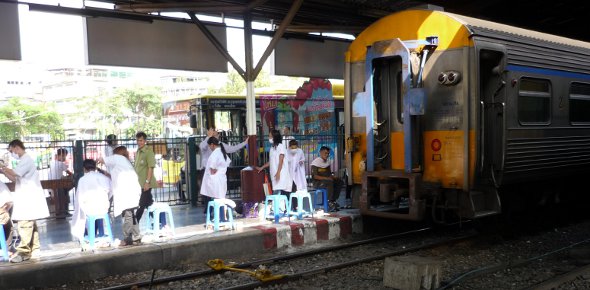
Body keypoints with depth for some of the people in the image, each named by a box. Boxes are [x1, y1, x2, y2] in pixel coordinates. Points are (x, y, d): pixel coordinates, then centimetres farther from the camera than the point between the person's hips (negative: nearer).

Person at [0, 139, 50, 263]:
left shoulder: (26, 160, -11)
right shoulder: (24, 160, 20)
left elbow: (14, 173, -24)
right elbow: (15, 178, 21)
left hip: (28, 198, -10)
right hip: (26, 198, 10)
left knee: (24, 225, -10)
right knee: (30, 225, 11)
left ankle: (23, 251, -8)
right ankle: (34, 250, 14)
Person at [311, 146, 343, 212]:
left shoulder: (328, 162, 12)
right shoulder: (315, 162, -10)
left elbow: (330, 174, 19)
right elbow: (315, 176, -18)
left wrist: (334, 177, -5)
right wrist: (326, 178, -26)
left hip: (327, 180, 7)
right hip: (318, 182, -7)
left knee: (339, 182, -14)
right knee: (330, 182, -34)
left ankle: (333, 201, -12)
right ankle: (330, 202, -25)